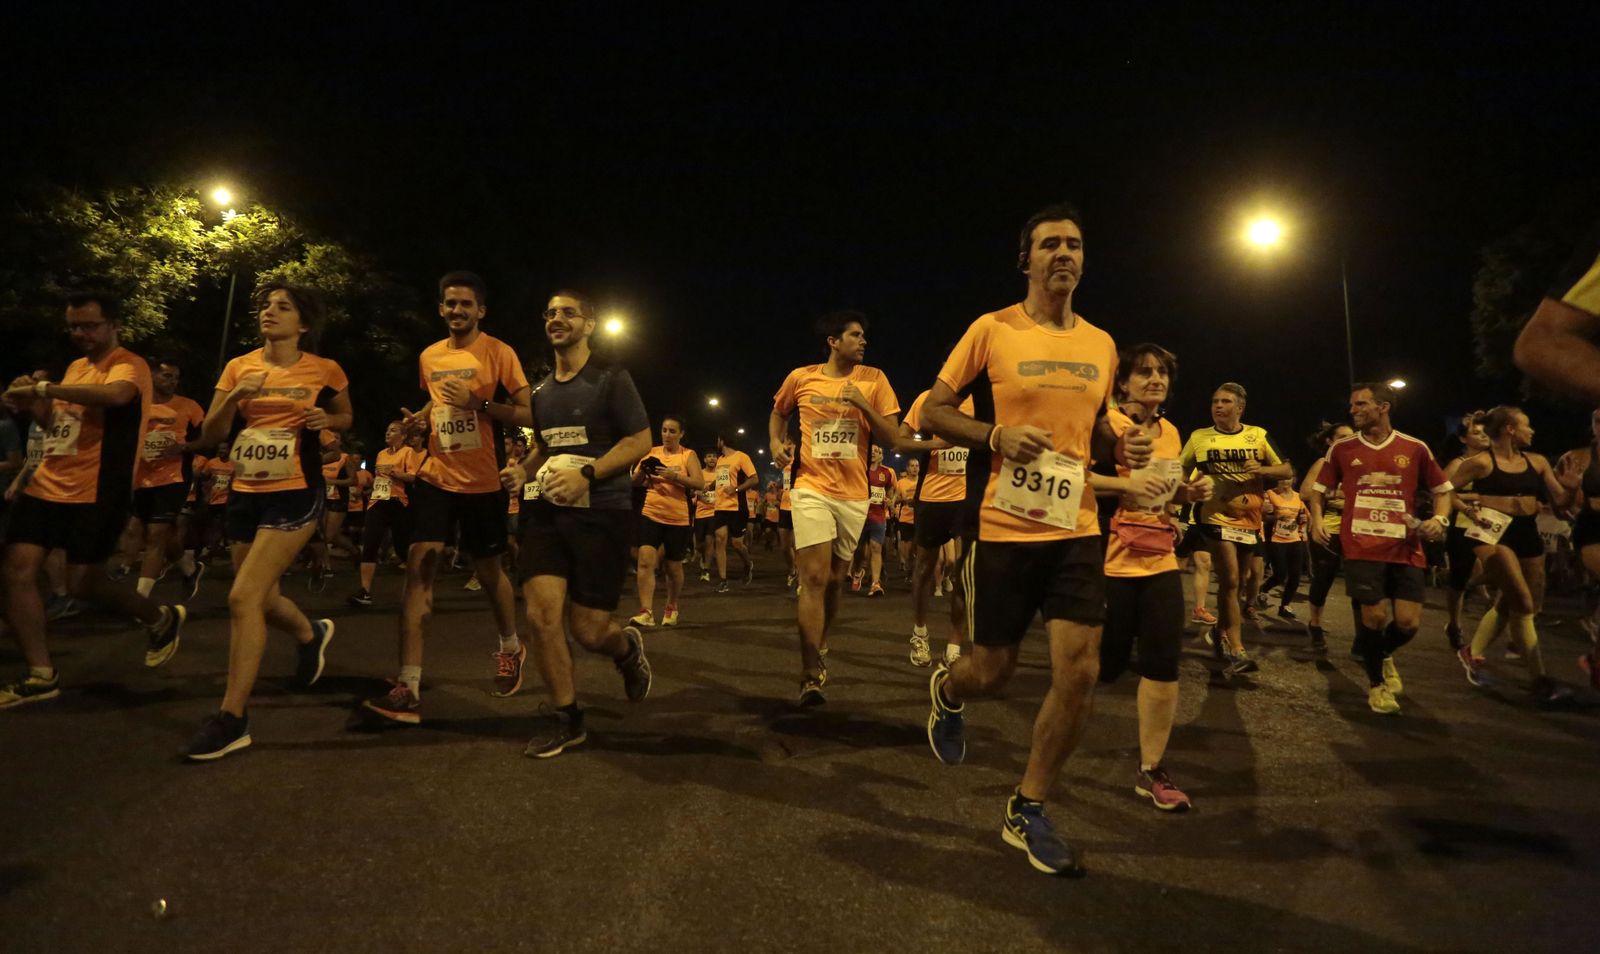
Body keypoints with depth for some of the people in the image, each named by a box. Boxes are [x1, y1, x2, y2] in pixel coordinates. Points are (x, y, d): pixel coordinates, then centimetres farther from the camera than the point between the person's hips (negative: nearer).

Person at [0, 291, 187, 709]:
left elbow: (116, 395, -34)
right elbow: (60, 424, 25)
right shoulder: (75, 367, 16)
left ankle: (161, 618, 25)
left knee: (83, 583, -3)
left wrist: (44, 387, -30)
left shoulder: (129, 365, -10)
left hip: (96, 493, -8)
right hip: (46, 484, 8)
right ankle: (41, 676, 9)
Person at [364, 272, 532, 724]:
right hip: (435, 475, 4)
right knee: (418, 568, -8)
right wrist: (420, 417, 6)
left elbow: (526, 414, -10)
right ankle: (409, 689, -8)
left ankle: (511, 648, 39)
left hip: (483, 481, -4)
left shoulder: (499, 352, -6)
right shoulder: (429, 356, 10)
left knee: (488, 571, 10)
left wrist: (477, 402, -22)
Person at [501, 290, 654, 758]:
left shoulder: (610, 379, -4)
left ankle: (628, 647, 34)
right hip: (549, 511, 5)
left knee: (587, 630, -4)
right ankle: (568, 722, 12)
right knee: (541, 615, -6)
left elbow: (640, 441, -9)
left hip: (601, 513, -5)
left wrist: (587, 473, -21)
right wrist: (524, 469, 6)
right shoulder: (541, 391, 15)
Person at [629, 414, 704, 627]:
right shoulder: (652, 452, 8)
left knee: (674, 567, 10)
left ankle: (671, 607, 32)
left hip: (678, 519, -1)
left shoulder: (688, 455, 0)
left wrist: (675, 476, -25)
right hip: (650, 515, 1)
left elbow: (700, 484, -12)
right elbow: (635, 482, 7)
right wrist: (642, 471, -15)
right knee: (645, 560, -15)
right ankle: (646, 612, -13)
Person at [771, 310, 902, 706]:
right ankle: (812, 674, -9)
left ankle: (820, 649, 36)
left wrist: (863, 404, -14)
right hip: (812, 488, -2)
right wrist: (776, 442, 3)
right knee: (814, 577, -14)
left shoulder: (874, 379, 1)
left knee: (834, 579, 13)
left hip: (854, 494, 2)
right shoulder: (801, 377, 1)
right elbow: (778, 412, 21)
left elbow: (892, 436, -1)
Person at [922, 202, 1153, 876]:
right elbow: (932, 412, -4)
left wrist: (1121, 448, 1)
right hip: (1003, 527, -4)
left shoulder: (1101, 345, 11)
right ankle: (947, 691, 45)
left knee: (1080, 673, -2)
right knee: (992, 670, 6)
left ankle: (1027, 812, 18)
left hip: (1075, 528, 4)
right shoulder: (991, 330, -4)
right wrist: (996, 434, -21)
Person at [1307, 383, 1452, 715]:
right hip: (1362, 548, -1)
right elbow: (1318, 490, 12)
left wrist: (1440, 519, -5)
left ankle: (1383, 654, 34)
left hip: (1406, 549, 1)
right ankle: (1376, 683, 22)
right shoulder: (1341, 448, 4)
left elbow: (1442, 489, 13)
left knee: (1408, 622, -3)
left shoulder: (1415, 448, 4)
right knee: (1374, 616, -4)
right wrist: (1317, 520, -5)